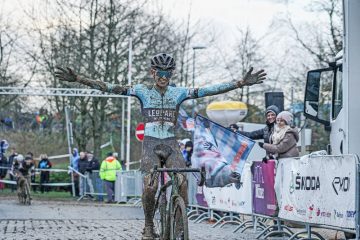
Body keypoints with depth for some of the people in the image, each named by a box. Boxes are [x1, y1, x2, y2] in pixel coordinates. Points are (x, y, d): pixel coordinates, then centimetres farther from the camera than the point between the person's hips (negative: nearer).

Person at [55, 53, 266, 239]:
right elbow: (110, 88, -8)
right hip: (151, 143, -1)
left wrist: (241, 83, -13)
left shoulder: (179, 93, 3)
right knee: (150, 186, -18)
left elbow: (209, 90, -5)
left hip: (171, 143, 1)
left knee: (182, 183, -18)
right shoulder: (142, 91, -1)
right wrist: (78, 79, -16)